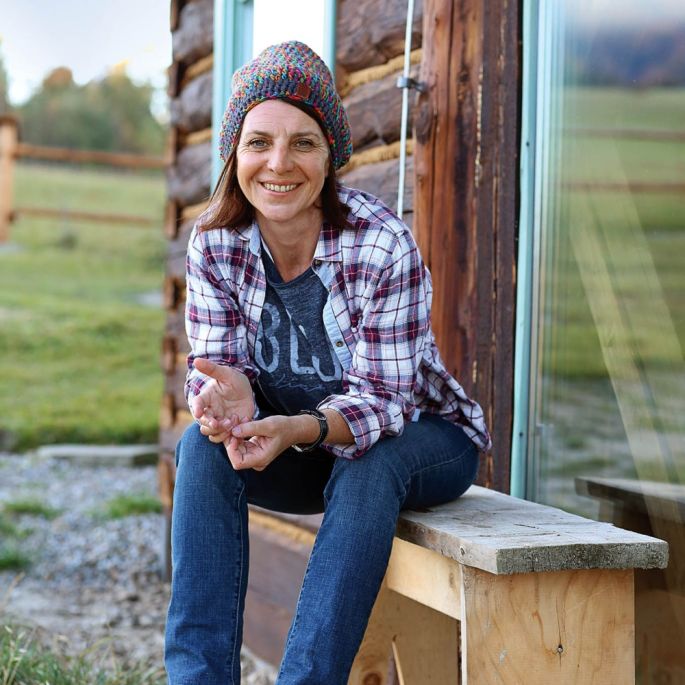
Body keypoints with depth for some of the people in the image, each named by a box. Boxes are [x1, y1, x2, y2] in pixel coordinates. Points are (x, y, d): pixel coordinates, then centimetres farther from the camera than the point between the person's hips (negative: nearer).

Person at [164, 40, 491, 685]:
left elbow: (383, 398, -25)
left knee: (364, 468, -36)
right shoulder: (214, 242, -13)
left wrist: (303, 428, -45)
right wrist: (227, 396, -37)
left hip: (421, 439, -3)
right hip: (300, 445, 4)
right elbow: (213, 363, -11)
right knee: (203, 445, -24)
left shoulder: (382, 244, -26)